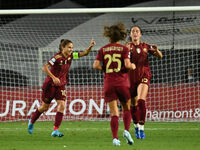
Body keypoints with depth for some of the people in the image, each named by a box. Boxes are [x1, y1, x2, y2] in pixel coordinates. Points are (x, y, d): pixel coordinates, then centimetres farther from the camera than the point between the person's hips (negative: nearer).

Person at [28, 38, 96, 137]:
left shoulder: (70, 56, -1)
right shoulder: (57, 57, -20)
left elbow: (84, 53, -1)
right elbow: (45, 68, -24)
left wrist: (90, 46, -19)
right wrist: (53, 77, -32)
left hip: (61, 85, 5)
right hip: (50, 84, -5)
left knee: (62, 106, -13)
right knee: (45, 107, 8)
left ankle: (55, 130, -12)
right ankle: (32, 121, 35)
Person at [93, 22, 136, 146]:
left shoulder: (103, 50, 6)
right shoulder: (124, 49, -2)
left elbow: (96, 65, -3)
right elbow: (127, 64, -14)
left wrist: (106, 69, 13)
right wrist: (133, 66, 7)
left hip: (109, 84, 2)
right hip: (122, 83, -2)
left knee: (114, 113, 1)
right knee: (127, 108, 17)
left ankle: (115, 138, -12)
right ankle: (127, 130, -4)